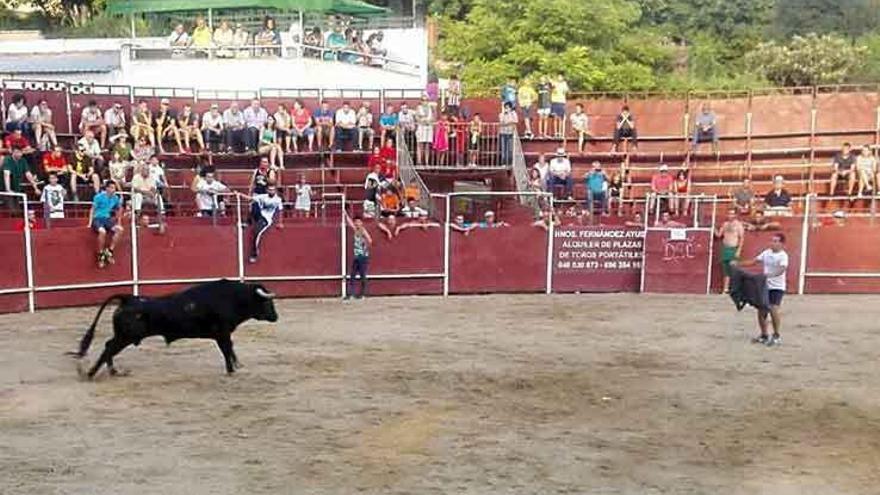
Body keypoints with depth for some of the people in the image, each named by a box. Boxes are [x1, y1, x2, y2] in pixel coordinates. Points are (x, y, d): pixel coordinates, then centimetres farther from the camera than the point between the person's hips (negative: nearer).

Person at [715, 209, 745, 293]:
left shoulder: (738, 225, -3)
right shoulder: (725, 224, 14)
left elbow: (742, 238, -7)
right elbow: (718, 234, 14)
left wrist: (739, 250, -14)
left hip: (733, 249, -5)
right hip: (725, 249, 5)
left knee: (733, 270, -10)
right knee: (725, 270, 6)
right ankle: (725, 288, 8)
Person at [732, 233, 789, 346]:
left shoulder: (783, 256, -12)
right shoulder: (766, 253, 8)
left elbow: (782, 269, -28)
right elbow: (753, 261, 11)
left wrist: (771, 274, -46)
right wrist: (738, 264, 3)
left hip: (777, 287, -6)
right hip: (765, 286, 6)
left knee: (774, 310, -18)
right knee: (761, 311, 6)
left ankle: (776, 336, -3)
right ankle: (764, 335, 22)